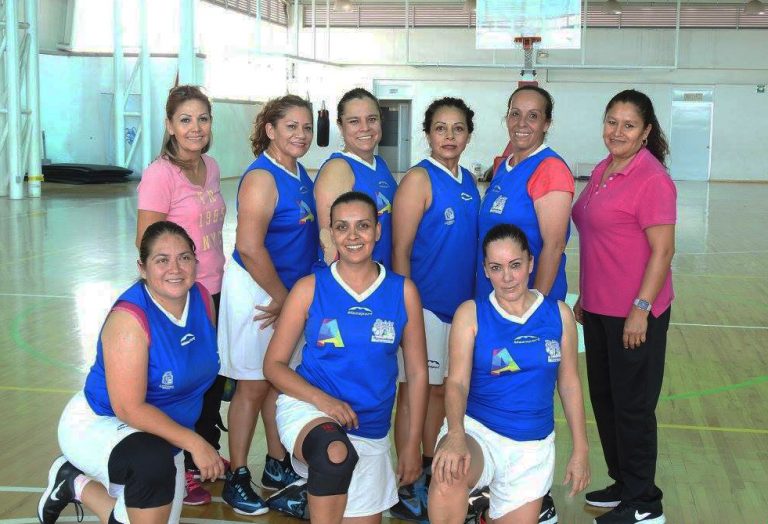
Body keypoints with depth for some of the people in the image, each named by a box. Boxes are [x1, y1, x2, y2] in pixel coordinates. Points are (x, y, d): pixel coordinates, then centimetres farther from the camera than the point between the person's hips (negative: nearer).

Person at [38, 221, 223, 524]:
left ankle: (77, 483, 31)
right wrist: (194, 443, -30)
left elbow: (202, 367, 9)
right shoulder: (129, 318, -28)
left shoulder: (202, 298, -8)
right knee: (153, 463, -39)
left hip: (161, 434, 8)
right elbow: (129, 409, -30)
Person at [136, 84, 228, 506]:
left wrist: (218, 279, 15)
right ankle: (179, 471, 21)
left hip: (212, 293, 7)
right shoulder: (160, 174, -16)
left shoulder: (210, 167, 6)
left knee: (214, 379, 17)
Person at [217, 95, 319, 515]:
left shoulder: (301, 175, 8)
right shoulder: (262, 178, -18)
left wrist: (290, 296, 10)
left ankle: (278, 466, 30)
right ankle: (236, 478, 13)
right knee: (253, 385, 0)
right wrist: (281, 297, -17)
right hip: (256, 291, -8)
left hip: (289, 291, 8)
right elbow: (249, 247, -26)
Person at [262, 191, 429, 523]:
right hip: (307, 410, -3)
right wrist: (321, 399, -18)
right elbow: (273, 365, -1)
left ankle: (306, 496, 39)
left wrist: (413, 445, 2)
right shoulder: (310, 288, -2)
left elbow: (417, 372, 6)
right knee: (337, 453, -37)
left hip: (370, 432, 4)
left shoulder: (403, 291, 2)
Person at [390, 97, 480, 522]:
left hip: (461, 306, 7)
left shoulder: (468, 181, 9)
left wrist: (474, 301, 12)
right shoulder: (418, 179, -11)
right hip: (425, 306, -7)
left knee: (441, 391, 16)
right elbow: (400, 252, -13)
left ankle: (431, 477, 30)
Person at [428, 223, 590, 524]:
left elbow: (569, 384, 9)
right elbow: (457, 382, -13)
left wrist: (580, 450, 7)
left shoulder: (559, 314, 3)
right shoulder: (471, 313, -4)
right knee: (448, 474, -37)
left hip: (533, 448, 3)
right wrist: (455, 436, -31)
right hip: (476, 430, -3)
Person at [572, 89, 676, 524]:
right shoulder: (602, 171, 9)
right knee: (604, 398, 17)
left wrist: (641, 309, -21)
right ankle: (623, 484, 33)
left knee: (632, 405, 2)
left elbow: (663, 250, -18)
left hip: (634, 314, -8)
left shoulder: (651, 179, -15)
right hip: (598, 310, 8)